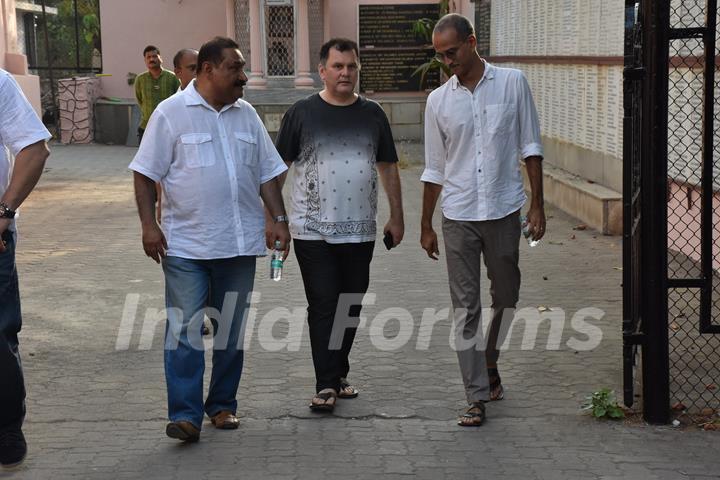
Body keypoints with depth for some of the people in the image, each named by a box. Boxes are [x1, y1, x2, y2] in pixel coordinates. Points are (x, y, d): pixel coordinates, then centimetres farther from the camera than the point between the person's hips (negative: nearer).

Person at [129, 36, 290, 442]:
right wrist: (149, 225, -10)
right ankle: (185, 415, -6)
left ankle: (223, 405, 22)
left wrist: (279, 218, 6)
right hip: (186, 244, -5)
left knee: (232, 329, 10)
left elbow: (267, 173, 15)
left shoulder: (246, 115, 11)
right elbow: (146, 173, -3)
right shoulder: (171, 113, -3)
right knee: (185, 329, -8)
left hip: (240, 243, 5)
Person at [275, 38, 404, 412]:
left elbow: (388, 167, 15)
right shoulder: (302, 113, 0)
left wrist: (396, 216, 13)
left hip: (360, 231, 3)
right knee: (323, 306, -5)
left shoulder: (372, 114, 9)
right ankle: (326, 385, -3)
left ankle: (338, 373, 23)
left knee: (351, 307, 9)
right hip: (313, 231, -3)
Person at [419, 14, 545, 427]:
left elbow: (530, 147, 3)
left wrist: (537, 204, -2)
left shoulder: (512, 83, 0)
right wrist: (426, 226, 11)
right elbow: (434, 169, 10)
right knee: (466, 308, -2)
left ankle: (489, 362, 38)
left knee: (505, 298, 12)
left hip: (504, 210, 0)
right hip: (458, 217, 1)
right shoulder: (438, 101, 4)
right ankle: (478, 397, 1)